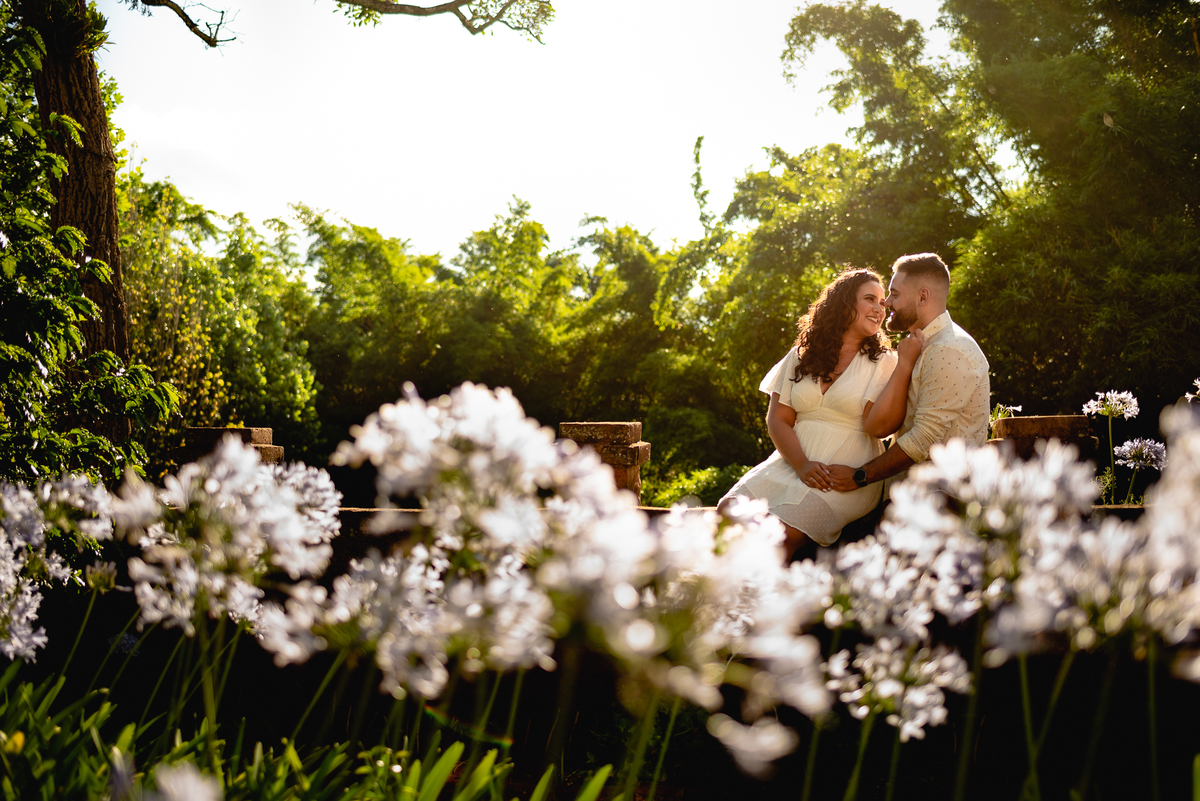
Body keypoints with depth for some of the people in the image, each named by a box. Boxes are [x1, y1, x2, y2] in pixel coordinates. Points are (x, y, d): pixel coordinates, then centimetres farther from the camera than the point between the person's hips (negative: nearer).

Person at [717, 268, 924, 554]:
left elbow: (879, 426, -10)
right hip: (789, 464, 4)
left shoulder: (883, 363, 6)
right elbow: (778, 419, 8)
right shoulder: (801, 356, 14)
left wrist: (905, 363, -12)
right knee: (729, 510, -21)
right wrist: (802, 465, -10)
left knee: (780, 531, -28)